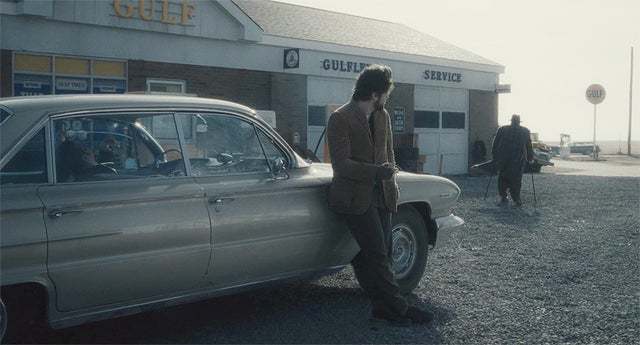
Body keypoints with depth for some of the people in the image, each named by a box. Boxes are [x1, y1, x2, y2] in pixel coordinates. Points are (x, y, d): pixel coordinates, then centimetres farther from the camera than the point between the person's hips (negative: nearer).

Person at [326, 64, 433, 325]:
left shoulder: (382, 116, 12)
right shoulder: (340, 119, -11)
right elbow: (341, 164, -17)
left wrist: (390, 178, 9)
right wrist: (376, 171, -26)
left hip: (381, 194, 7)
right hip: (355, 198, -7)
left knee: (380, 254, 8)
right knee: (378, 255, -7)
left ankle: (383, 307, 16)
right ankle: (398, 308, 1)